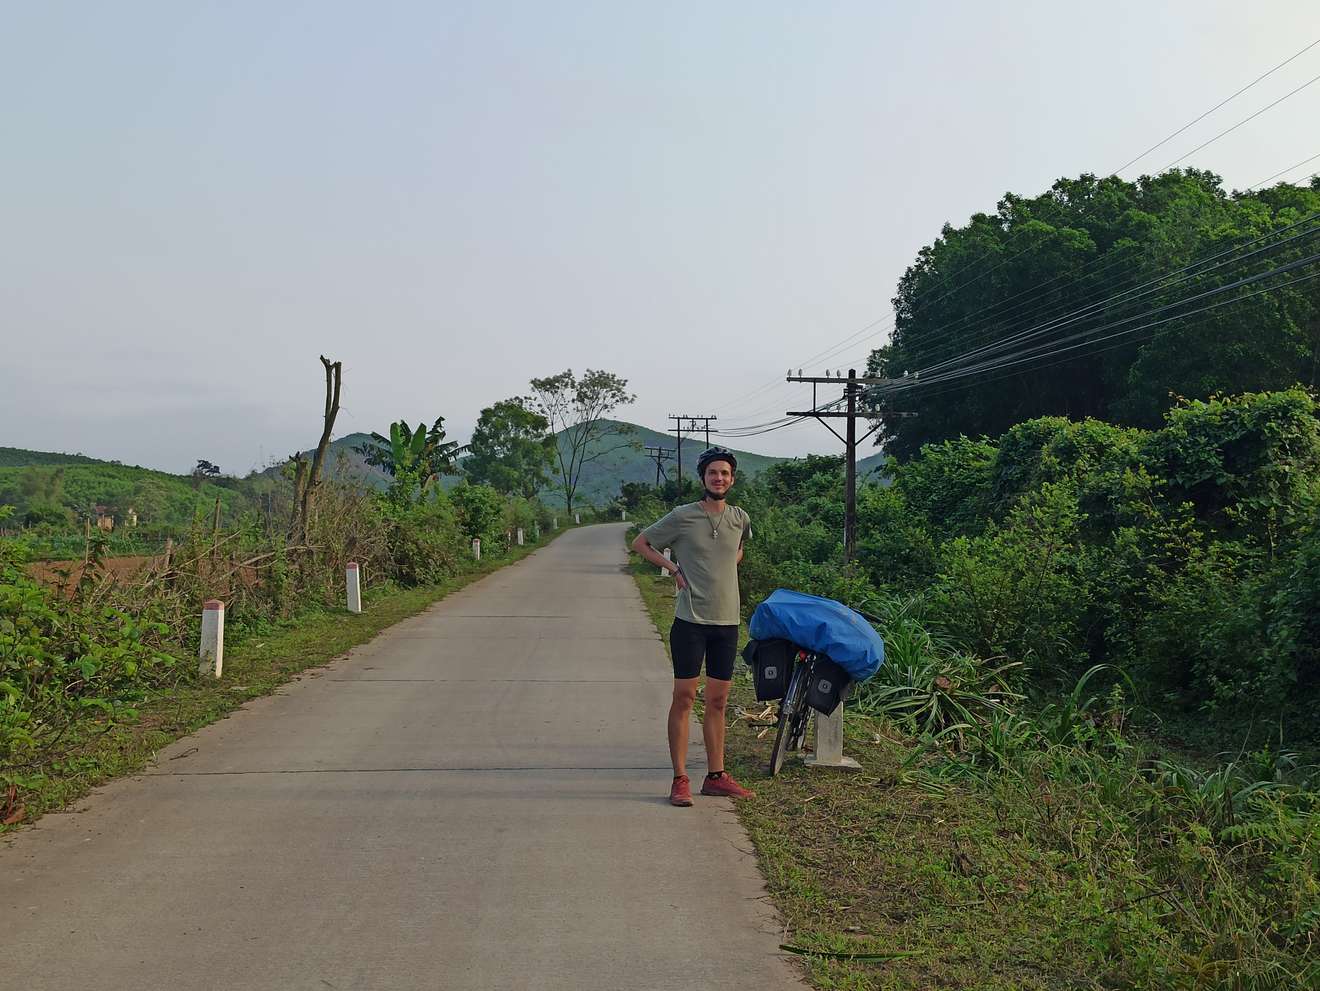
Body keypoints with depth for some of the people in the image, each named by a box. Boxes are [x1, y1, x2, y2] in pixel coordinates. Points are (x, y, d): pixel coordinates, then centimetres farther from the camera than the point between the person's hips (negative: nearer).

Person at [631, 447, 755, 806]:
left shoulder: (740, 519, 7)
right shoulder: (682, 517, -5)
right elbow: (640, 542, 6)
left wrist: (725, 570, 12)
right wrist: (674, 568, -3)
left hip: (727, 623, 4)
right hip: (690, 621, -4)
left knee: (718, 702, 10)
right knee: (684, 698, -3)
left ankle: (716, 776, 19)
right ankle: (680, 780, 2)